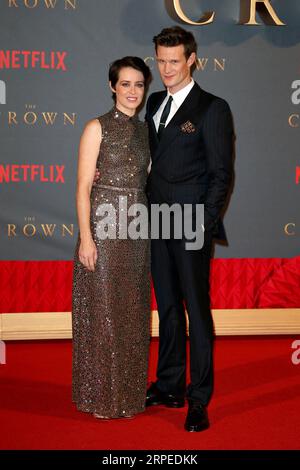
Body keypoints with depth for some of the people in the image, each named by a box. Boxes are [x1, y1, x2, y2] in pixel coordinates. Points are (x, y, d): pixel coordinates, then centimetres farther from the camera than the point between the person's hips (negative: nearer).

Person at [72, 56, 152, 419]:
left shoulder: (145, 130, 13)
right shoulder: (97, 128, -4)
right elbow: (83, 187, -9)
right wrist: (86, 238, -16)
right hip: (104, 227, -5)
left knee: (132, 311, 11)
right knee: (102, 310, 1)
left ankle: (129, 391, 26)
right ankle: (101, 396, 16)